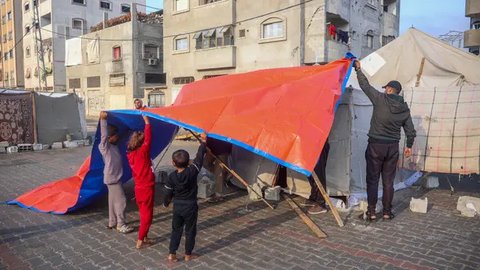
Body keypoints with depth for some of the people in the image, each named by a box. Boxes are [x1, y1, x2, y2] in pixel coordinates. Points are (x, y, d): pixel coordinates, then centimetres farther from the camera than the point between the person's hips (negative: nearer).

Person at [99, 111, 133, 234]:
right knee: (121, 200, -3)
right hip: (112, 178, -9)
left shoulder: (114, 146, 7)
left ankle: (112, 222, 29)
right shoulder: (104, 146, -17)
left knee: (113, 200, 17)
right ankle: (121, 225, 7)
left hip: (115, 177, 9)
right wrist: (103, 119, -43)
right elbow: (103, 135, -34)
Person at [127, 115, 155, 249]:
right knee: (147, 215, 4)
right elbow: (148, 139, -24)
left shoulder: (131, 154, 2)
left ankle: (144, 238, 29)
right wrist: (147, 122, -18)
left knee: (144, 214, 19)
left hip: (139, 188, 8)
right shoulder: (142, 152, -19)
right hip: (146, 188, -8)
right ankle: (140, 241, 10)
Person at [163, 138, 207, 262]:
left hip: (177, 206, 2)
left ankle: (172, 254, 17)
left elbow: (169, 193, -3)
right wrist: (203, 142, -1)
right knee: (190, 231, 13)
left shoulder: (172, 177, -12)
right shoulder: (192, 171, -19)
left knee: (176, 230, 17)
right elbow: (199, 157, -12)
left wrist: (165, 203, 17)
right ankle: (188, 254, 23)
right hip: (190, 206, -2)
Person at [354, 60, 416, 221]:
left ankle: (371, 212, 6)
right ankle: (387, 212, 17)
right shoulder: (404, 108, 6)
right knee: (388, 181, 11)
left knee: (372, 179, 4)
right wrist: (409, 146, 25)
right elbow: (410, 131, 10)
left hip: (376, 145, -4)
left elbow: (365, 85, -2)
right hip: (393, 147, 4)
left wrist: (358, 69, 12)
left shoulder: (380, 99, -8)